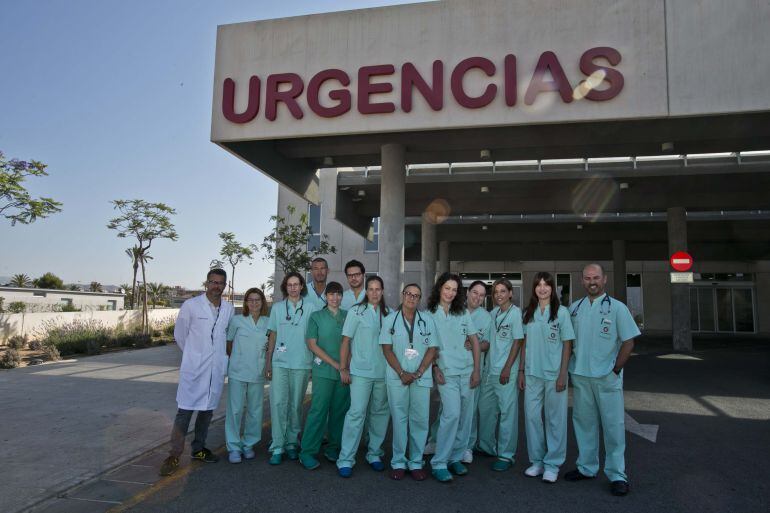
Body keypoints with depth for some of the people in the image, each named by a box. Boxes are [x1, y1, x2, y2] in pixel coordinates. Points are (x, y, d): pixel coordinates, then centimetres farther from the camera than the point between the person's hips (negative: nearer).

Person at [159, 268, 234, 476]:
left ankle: (198, 449, 28)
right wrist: (194, 354, 9)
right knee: (185, 410, -4)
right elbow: (179, 334, 3)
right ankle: (174, 455, 6)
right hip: (194, 367, -4)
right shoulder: (191, 305, -7)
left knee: (207, 409, 14)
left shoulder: (229, 309, 4)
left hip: (217, 368, 4)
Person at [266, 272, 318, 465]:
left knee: (296, 404, 7)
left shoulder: (310, 308, 3)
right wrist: (268, 362, 5)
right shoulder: (277, 307, 8)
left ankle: (292, 443, 20)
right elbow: (273, 335, 10)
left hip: (301, 363, 0)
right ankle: (277, 447, 2)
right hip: (279, 362, 1)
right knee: (278, 403, -5)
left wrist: (316, 363, 1)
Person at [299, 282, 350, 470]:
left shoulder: (348, 316, 10)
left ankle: (333, 447, 22)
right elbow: (312, 344, -3)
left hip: (344, 371, 3)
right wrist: (334, 363, -9)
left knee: (339, 410, 7)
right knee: (318, 410, -5)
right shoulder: (316, 316, 3)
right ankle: (308, 452, 4)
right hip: (323, 370, -3)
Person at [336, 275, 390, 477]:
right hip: (360, 371, -4)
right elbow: (346, 341, -1)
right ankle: (345, 460, 1)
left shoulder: (388, 313, 7)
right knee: (357, 412, -8)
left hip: (383, 372, 4)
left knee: (380, 413, 10)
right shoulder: (356, 311, -1)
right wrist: (343, 368, -4)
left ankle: (374, 454, 25)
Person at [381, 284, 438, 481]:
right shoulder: (390, 319, 4)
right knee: (399, 419, 3)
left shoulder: (427, 320, 7)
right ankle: (398, 462, 14)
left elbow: (432, 349, 4)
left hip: (422, 378, 1)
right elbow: (387, 349, 0)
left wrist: (418, 373, -7)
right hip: (397, 378, -1)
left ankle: (416, 462, 15)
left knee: (420, 420, 3)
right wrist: (402, 373, -9)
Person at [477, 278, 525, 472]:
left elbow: (517, 342, -10)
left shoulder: (516, 312, -7)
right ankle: (487, 446, 32)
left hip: (506, 370, -7)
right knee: (485, 407, 15)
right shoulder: (493, 313, 11)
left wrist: (507, 368, -13)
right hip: (490, 368, 7)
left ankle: (506, 454, 10)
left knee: (507, 411, 0)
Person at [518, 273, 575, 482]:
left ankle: (552, 464, 16)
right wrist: (521, 371, 8)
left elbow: (567, 345, -3)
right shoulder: (528, 313, 8)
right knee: (532, 416, 7)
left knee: (555, 418, 4)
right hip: (532, 373, 4)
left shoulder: (561, 312, -2)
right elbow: (525, 343, 11)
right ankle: (536, 460, 21)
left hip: (554, 374, -3)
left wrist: (563, 374, -9)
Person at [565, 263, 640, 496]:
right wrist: (570, 368, 7)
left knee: (613, 425, 1)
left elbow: (628, 341, -4)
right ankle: (586, 467, 26)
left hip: (607, 378, -4)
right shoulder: (574, 308, 8)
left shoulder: (617, 308, -3)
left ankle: (617, 475, 13)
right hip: (579, 376, 4)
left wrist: (616, 370, -7)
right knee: (584, 423, 12)